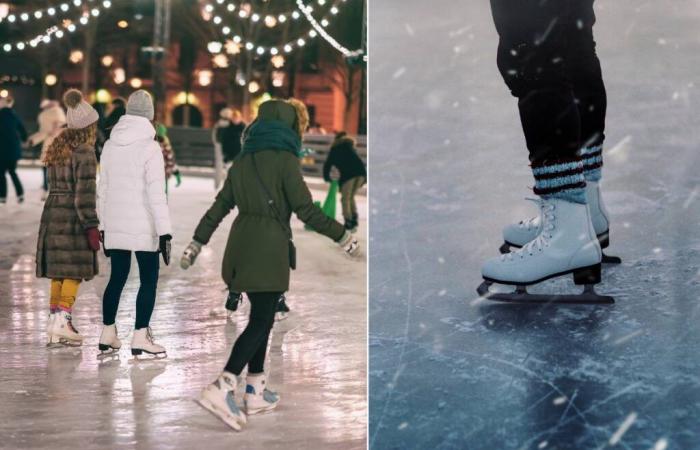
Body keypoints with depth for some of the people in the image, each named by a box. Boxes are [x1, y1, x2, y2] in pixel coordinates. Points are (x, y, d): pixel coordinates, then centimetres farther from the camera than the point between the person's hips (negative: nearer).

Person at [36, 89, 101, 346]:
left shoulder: (56, 149, 12)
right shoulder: (84, 152, -13)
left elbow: (54, 184, 13)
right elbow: (84, 193, -17)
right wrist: (91, 227, -14)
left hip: (52, 213, 8)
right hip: (73, 218, -8)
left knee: (58, 271, 11)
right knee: (74, 271, -1)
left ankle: (55, 321, 13)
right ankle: (62, 320, -8)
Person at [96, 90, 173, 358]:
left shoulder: (110, 145, 9)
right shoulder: (150, 147, -11)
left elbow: (103, 189, 14)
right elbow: (156, 194, -15)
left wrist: (103, 225, 21)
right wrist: (165, 232, -13)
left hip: (115, 226, 6)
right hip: (143, 228, -6)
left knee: (117, 277, 14)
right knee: (148, 279, 1)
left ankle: (108, 335, 18)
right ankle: (140, 339, -2)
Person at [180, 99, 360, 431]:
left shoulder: (243, 161, 12)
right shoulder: (284, 159, -7)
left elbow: (219, 207, 13)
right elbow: (306, 210, -11)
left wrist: (196, 244, 18)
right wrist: (343, 237, -5)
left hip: (242, 245, 7)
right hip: (269, 248, -7)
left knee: (261, 317, 16)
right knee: (261, 321, -6)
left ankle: (255, 392, 17)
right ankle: (221, 389, -18)